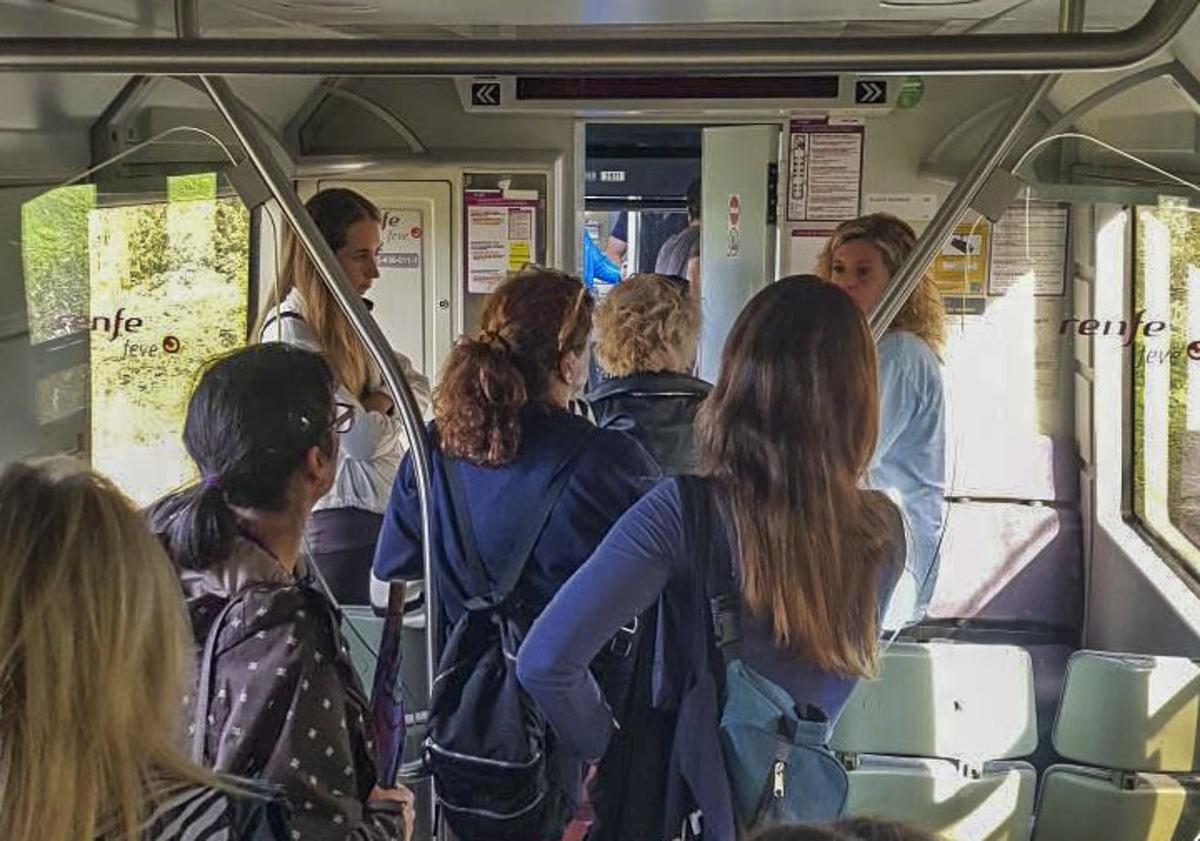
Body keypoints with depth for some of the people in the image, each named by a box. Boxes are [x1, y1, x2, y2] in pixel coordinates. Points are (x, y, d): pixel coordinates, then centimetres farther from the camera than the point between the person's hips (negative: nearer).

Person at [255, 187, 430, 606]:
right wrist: (390, 417, 2)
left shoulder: (348, 320, 13)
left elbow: (417, 386, 15)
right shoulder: (289, 331, -16)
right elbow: (362, 439, -20)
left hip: (382, 506, 9)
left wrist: (380, 403, -6)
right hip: (342, 516, -8)